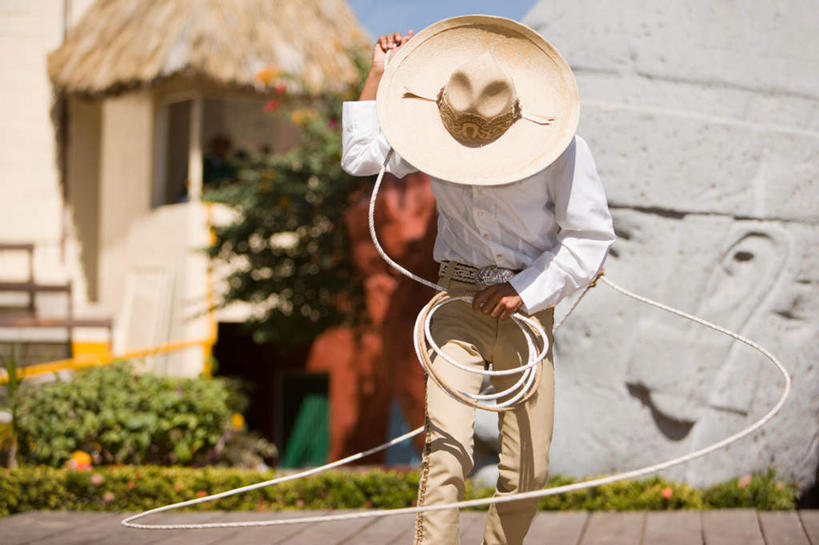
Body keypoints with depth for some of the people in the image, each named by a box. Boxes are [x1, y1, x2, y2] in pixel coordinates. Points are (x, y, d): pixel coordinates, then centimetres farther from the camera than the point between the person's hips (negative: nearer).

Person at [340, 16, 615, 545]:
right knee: (446, 452, -17)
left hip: (527, 304, 0)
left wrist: (526, 291, -14)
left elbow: (590, 235, -6)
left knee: (528, 471, 1)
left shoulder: (561, 148, -13)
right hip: (459, 301, 0)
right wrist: (379, 75, -1)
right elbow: (361, 157, 2)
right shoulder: (436, 123, -4)